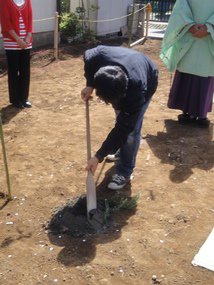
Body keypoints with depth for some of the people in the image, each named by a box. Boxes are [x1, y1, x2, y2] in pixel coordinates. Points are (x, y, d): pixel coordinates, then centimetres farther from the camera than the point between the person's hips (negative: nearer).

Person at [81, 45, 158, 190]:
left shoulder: (137, 90, -47)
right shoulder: (98, 57, -41)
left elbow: (123, 128, -39)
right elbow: (87, 55, -12)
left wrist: (99, 157, -37)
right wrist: (89, 85, -21)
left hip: (147, 83, -5)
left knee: (130, 129, -13)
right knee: (121, 117, 18)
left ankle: (125, 172, 3)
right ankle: (122, 152, 43)